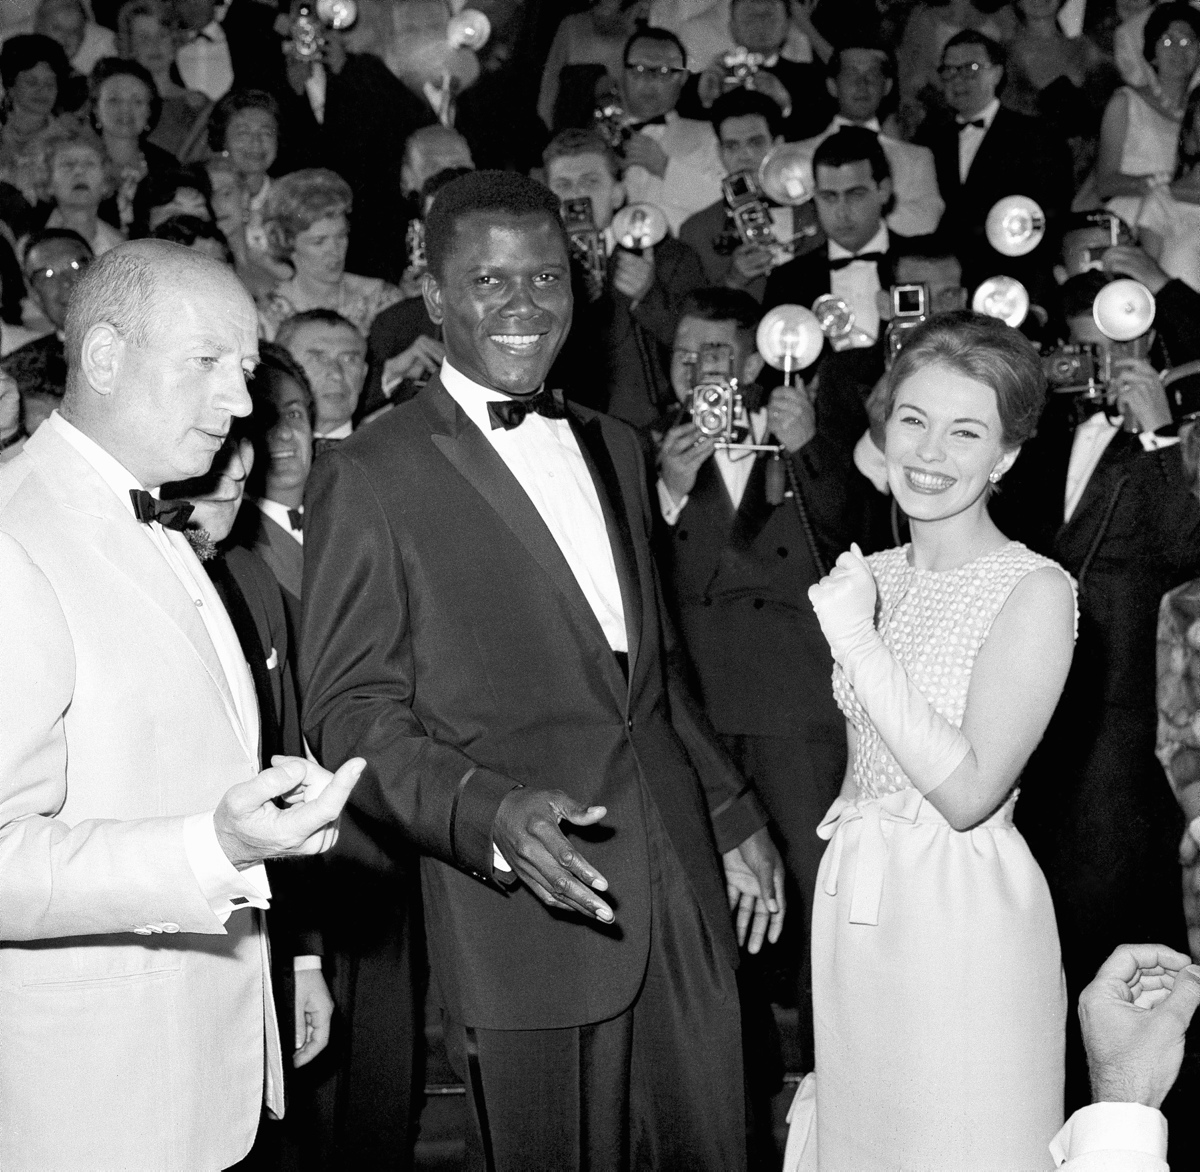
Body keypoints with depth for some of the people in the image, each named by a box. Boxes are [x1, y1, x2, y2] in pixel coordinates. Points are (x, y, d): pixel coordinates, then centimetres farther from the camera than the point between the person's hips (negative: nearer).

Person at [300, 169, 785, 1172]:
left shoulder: (614, 447, 15)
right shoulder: (369, 479, -7)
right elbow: (351, 713, -9)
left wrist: (734, 817, 17)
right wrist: (491, 815, -24)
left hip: (681, 891, 6)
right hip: (525, 918, -6)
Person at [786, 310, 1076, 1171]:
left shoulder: (1036, 590, -13)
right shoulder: (870, 576, 6)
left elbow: (969, 791, -20)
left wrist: (858, 644, -20)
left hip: (964, 916, -6)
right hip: (854, 903, 6)